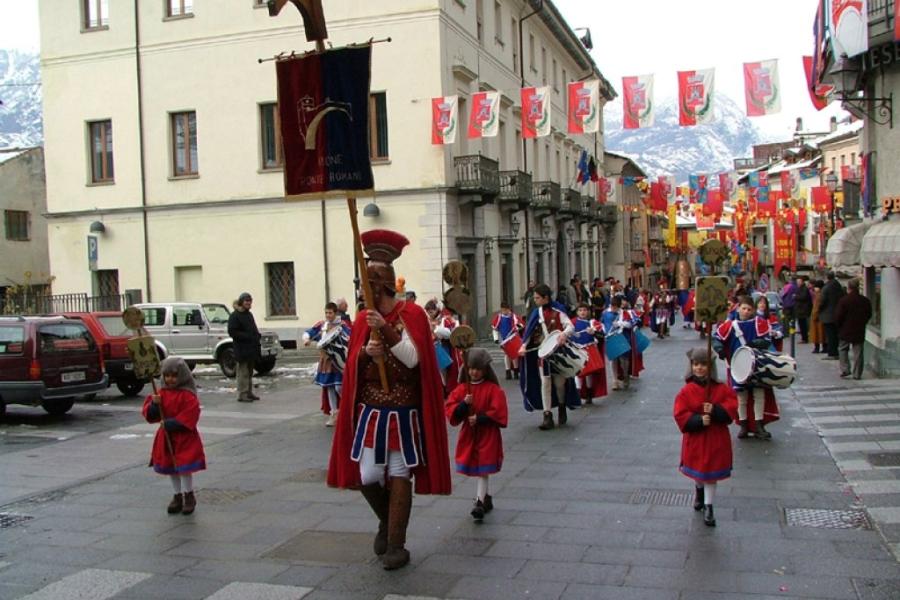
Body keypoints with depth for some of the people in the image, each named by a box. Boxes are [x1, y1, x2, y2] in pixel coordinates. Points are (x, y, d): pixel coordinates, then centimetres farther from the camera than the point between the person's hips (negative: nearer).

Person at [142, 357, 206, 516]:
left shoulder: (188, 395, -13)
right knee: (171, 469, 13)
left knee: (184, 468, -3)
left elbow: (188, 418, -20)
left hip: (185, 438, -6)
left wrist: (169, 424, -24)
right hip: (166, 438, 6)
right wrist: (154, 405, -19)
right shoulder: (161, 393, 4)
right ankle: (178, 496, 26)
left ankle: (189, 496, 13)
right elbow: (150, 416, 1)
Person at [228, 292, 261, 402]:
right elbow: (232, 332, -17)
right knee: (243, 373, -7)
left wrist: (258, 335, 5)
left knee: (249, 372, 14)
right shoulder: (235, 315, -10)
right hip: (242, 349, -9)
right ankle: (242, 394, -3)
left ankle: (249, 393, 22)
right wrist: (248, 337, -21)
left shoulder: (249, 314, 17)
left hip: (251, 349, 9)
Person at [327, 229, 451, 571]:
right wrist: (366, 351, -18)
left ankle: (396, 545, 14)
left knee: (399, 476, 1)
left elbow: (413, 359, -18)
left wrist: (387, 329, -29)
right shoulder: (363, 319, 5)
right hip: (370, 411, 4)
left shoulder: (412, 314, -7)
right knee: (367, 477, 1)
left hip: (403, 412, -3)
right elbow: (352, 366, 4)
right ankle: (386, 521, 31)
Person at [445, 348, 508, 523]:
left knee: (482, 470, -8)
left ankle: (479, 503, -10)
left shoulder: (493, 389, -7)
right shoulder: (462, 389, 4)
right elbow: (451, 412, -2)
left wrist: (479, 419, -18)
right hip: (469, 436, 5)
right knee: (476, 470, 15)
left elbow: (498, 413, -12)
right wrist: (464, 404, -20)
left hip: (487, 437, -5)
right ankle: (487, 498, 32)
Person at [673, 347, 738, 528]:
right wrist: (698, 420, -26)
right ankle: (699, 490, 49)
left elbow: (731, 407, -10)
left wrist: (715, 410, -25)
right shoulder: (686, 391, -9)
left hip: (716, 439, 0)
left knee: (711, 474, 4)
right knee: (698, 471, 18)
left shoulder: (721, 389, -5)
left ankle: (708, 507, 12)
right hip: (695, 438, 0)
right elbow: (680, 415, -12)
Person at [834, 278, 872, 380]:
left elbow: (838, 316, -12)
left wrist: (839, 326, 6)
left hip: (845, 330, -3)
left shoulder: (843, 300, -14)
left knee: (843, 349, 12)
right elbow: (869, 315, 10)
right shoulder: (865, 301, 0)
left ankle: (845, 370, 1)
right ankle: (857, 374, 7)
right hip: (860, 331, 3)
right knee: (858, 353, 6)